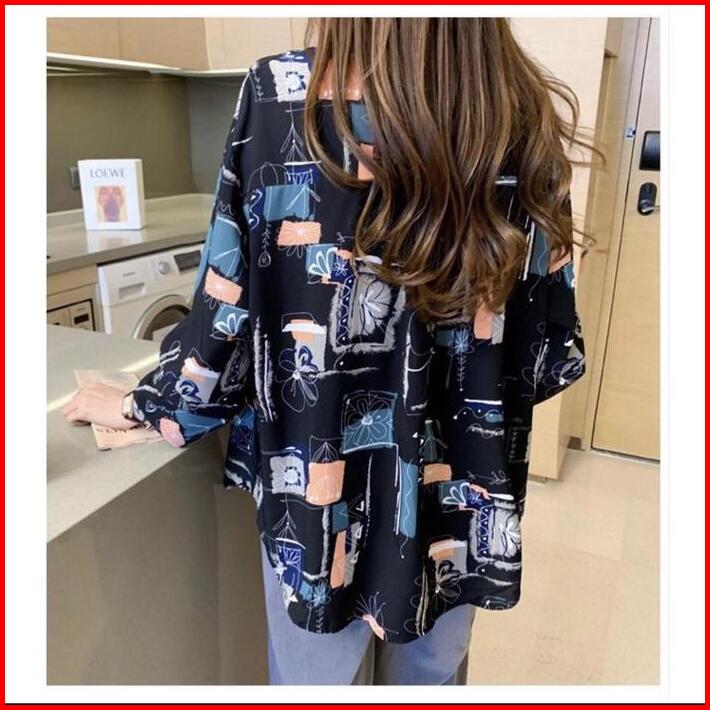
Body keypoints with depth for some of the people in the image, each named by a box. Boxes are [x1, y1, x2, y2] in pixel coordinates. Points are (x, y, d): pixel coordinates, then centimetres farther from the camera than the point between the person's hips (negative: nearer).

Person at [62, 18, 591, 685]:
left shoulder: (284, 97, -16)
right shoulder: (523, 117, -8)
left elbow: (229, 311, -13)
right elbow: (551, 350, -5)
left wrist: (146, 405, 6)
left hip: (319, 503, -2)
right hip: (455, 499, 3)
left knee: (318, 675, 24)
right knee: (433, 675, 28)